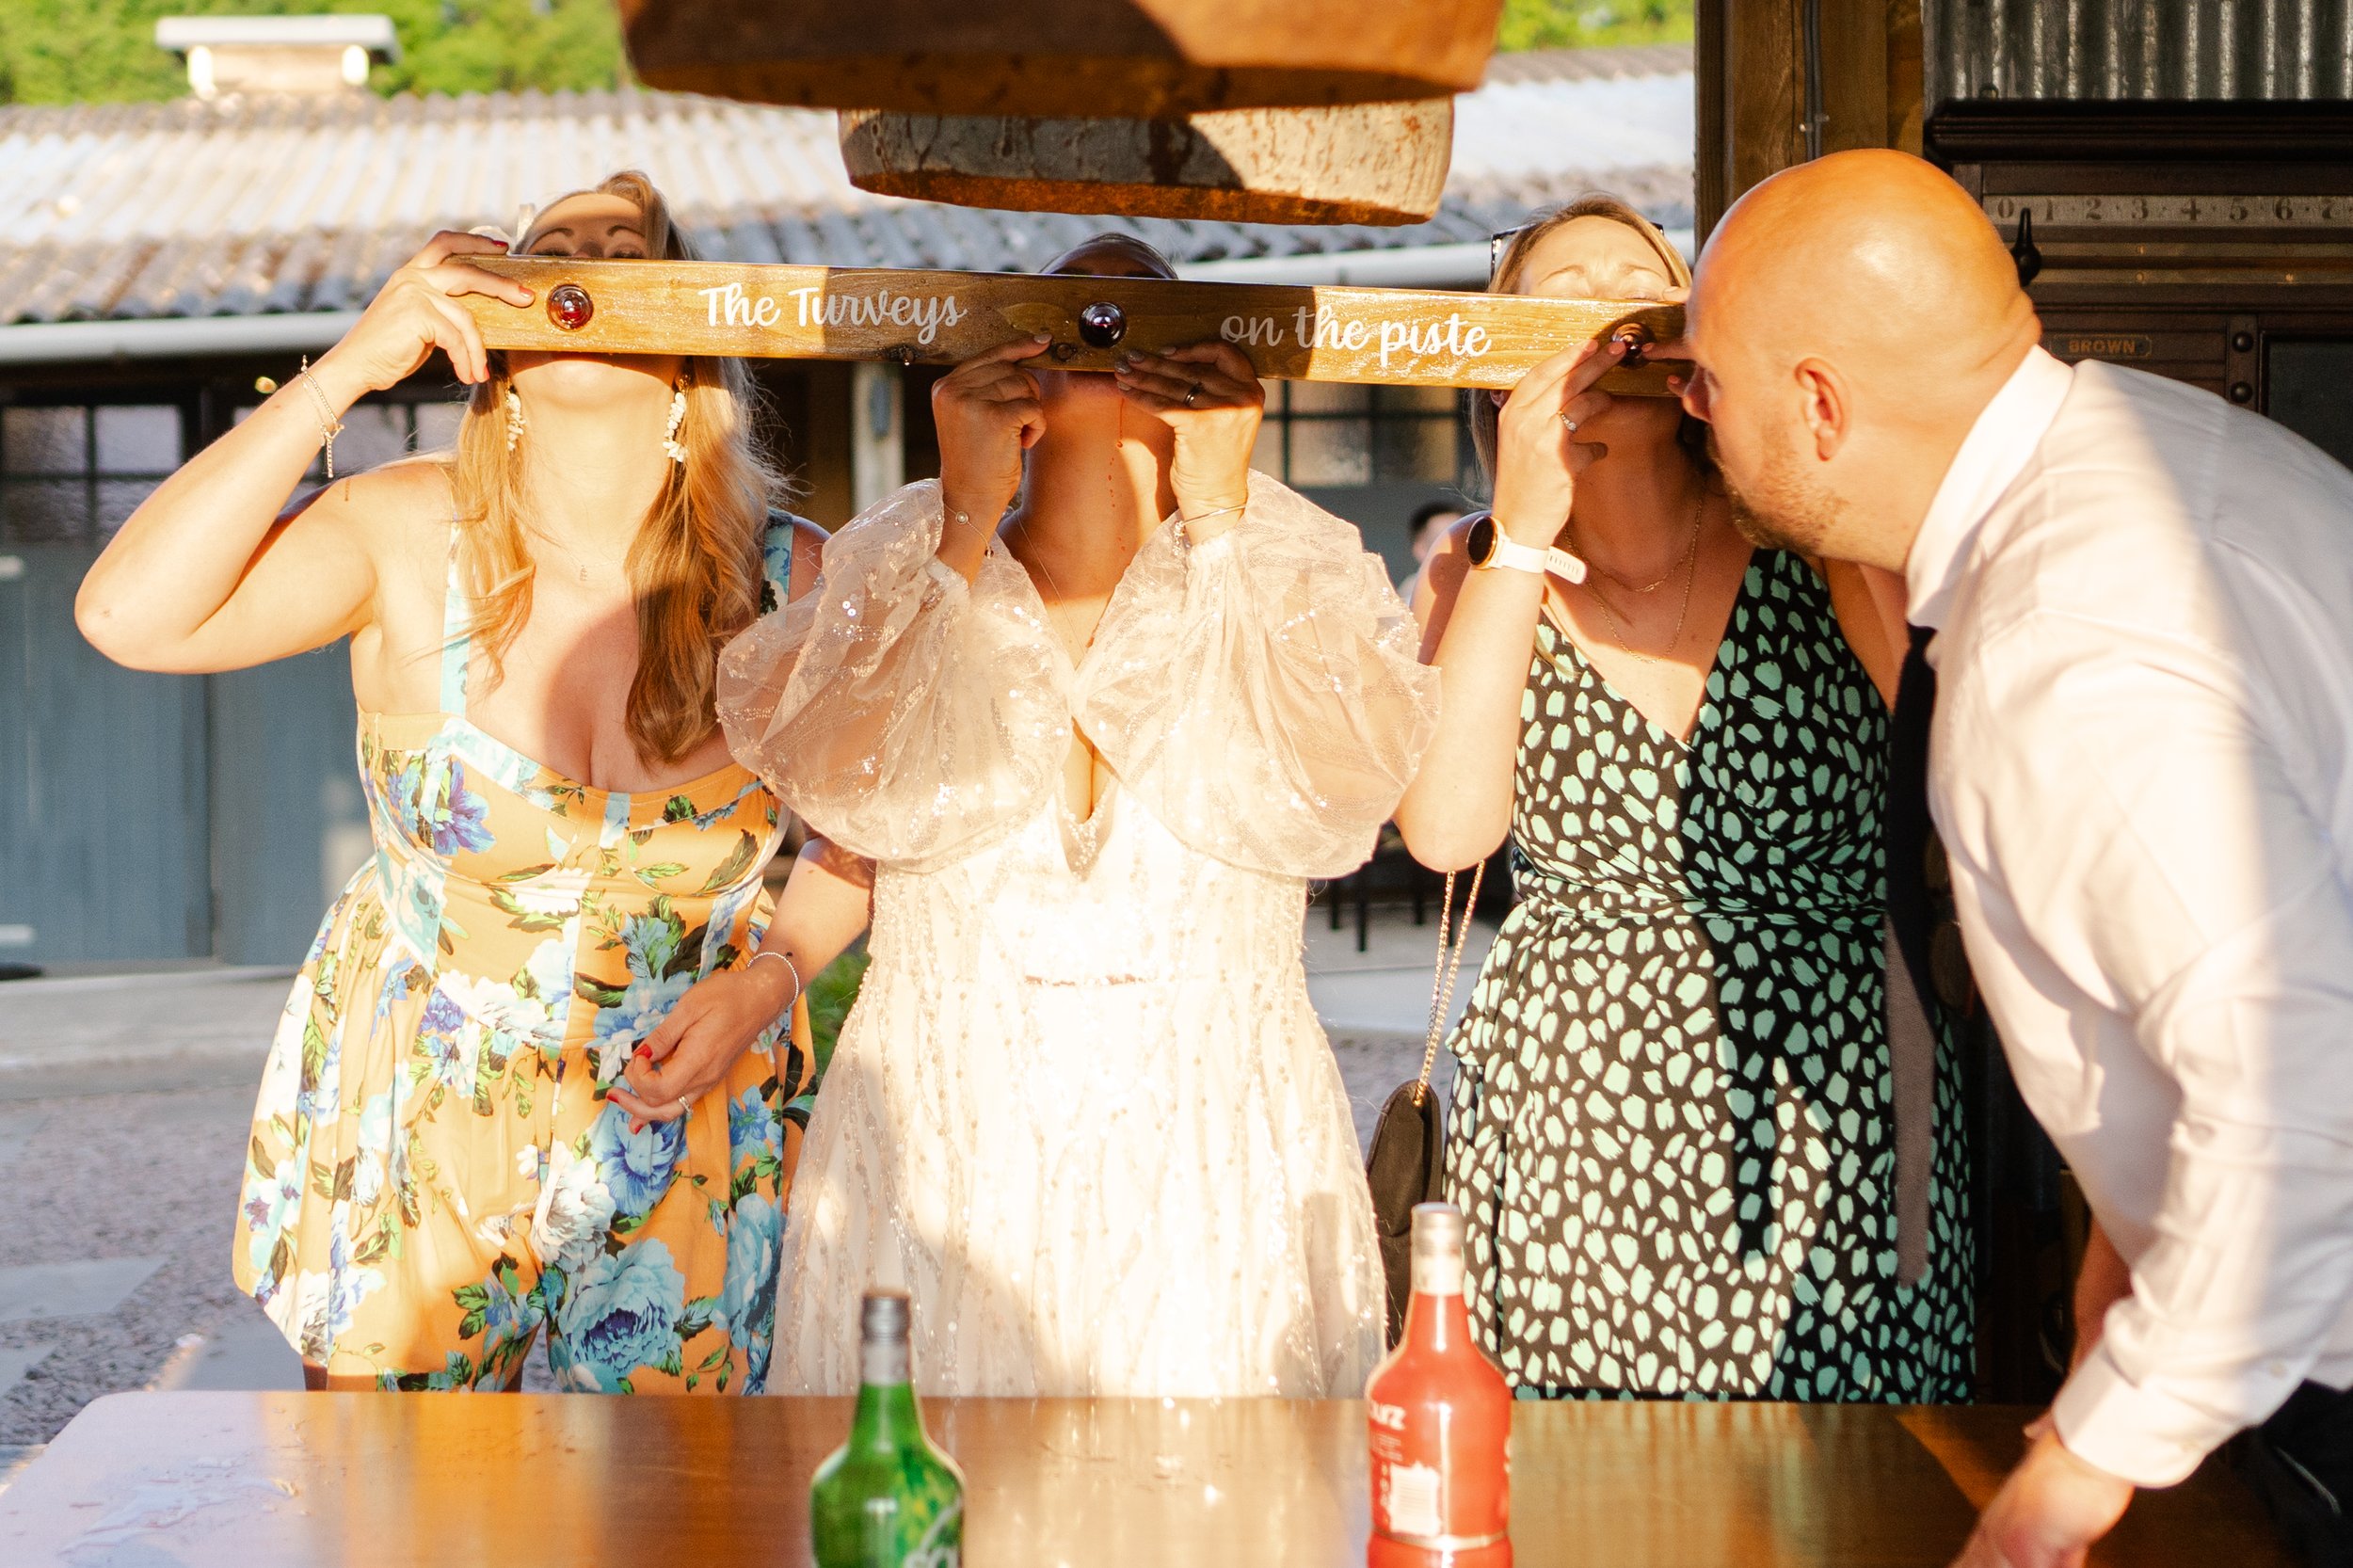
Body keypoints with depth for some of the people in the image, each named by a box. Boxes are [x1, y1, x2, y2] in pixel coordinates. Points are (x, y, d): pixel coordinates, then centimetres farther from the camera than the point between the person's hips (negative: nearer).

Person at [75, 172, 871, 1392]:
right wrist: (346, 369, -26)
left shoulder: (788, 582, -10)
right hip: (405, 1117, -1)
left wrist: (767, 978, -13)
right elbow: (127, 614, -26)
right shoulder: (409, 537, -13)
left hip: (679, 1132, 1)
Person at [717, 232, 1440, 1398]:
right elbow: (845, 789, -14)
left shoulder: (1294, 567, 2)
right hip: (935, 1158, 0)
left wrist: (1217, 523, -16)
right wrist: (968, 522, -14)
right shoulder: (900, 558, 4)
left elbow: (1333, 797, -17)